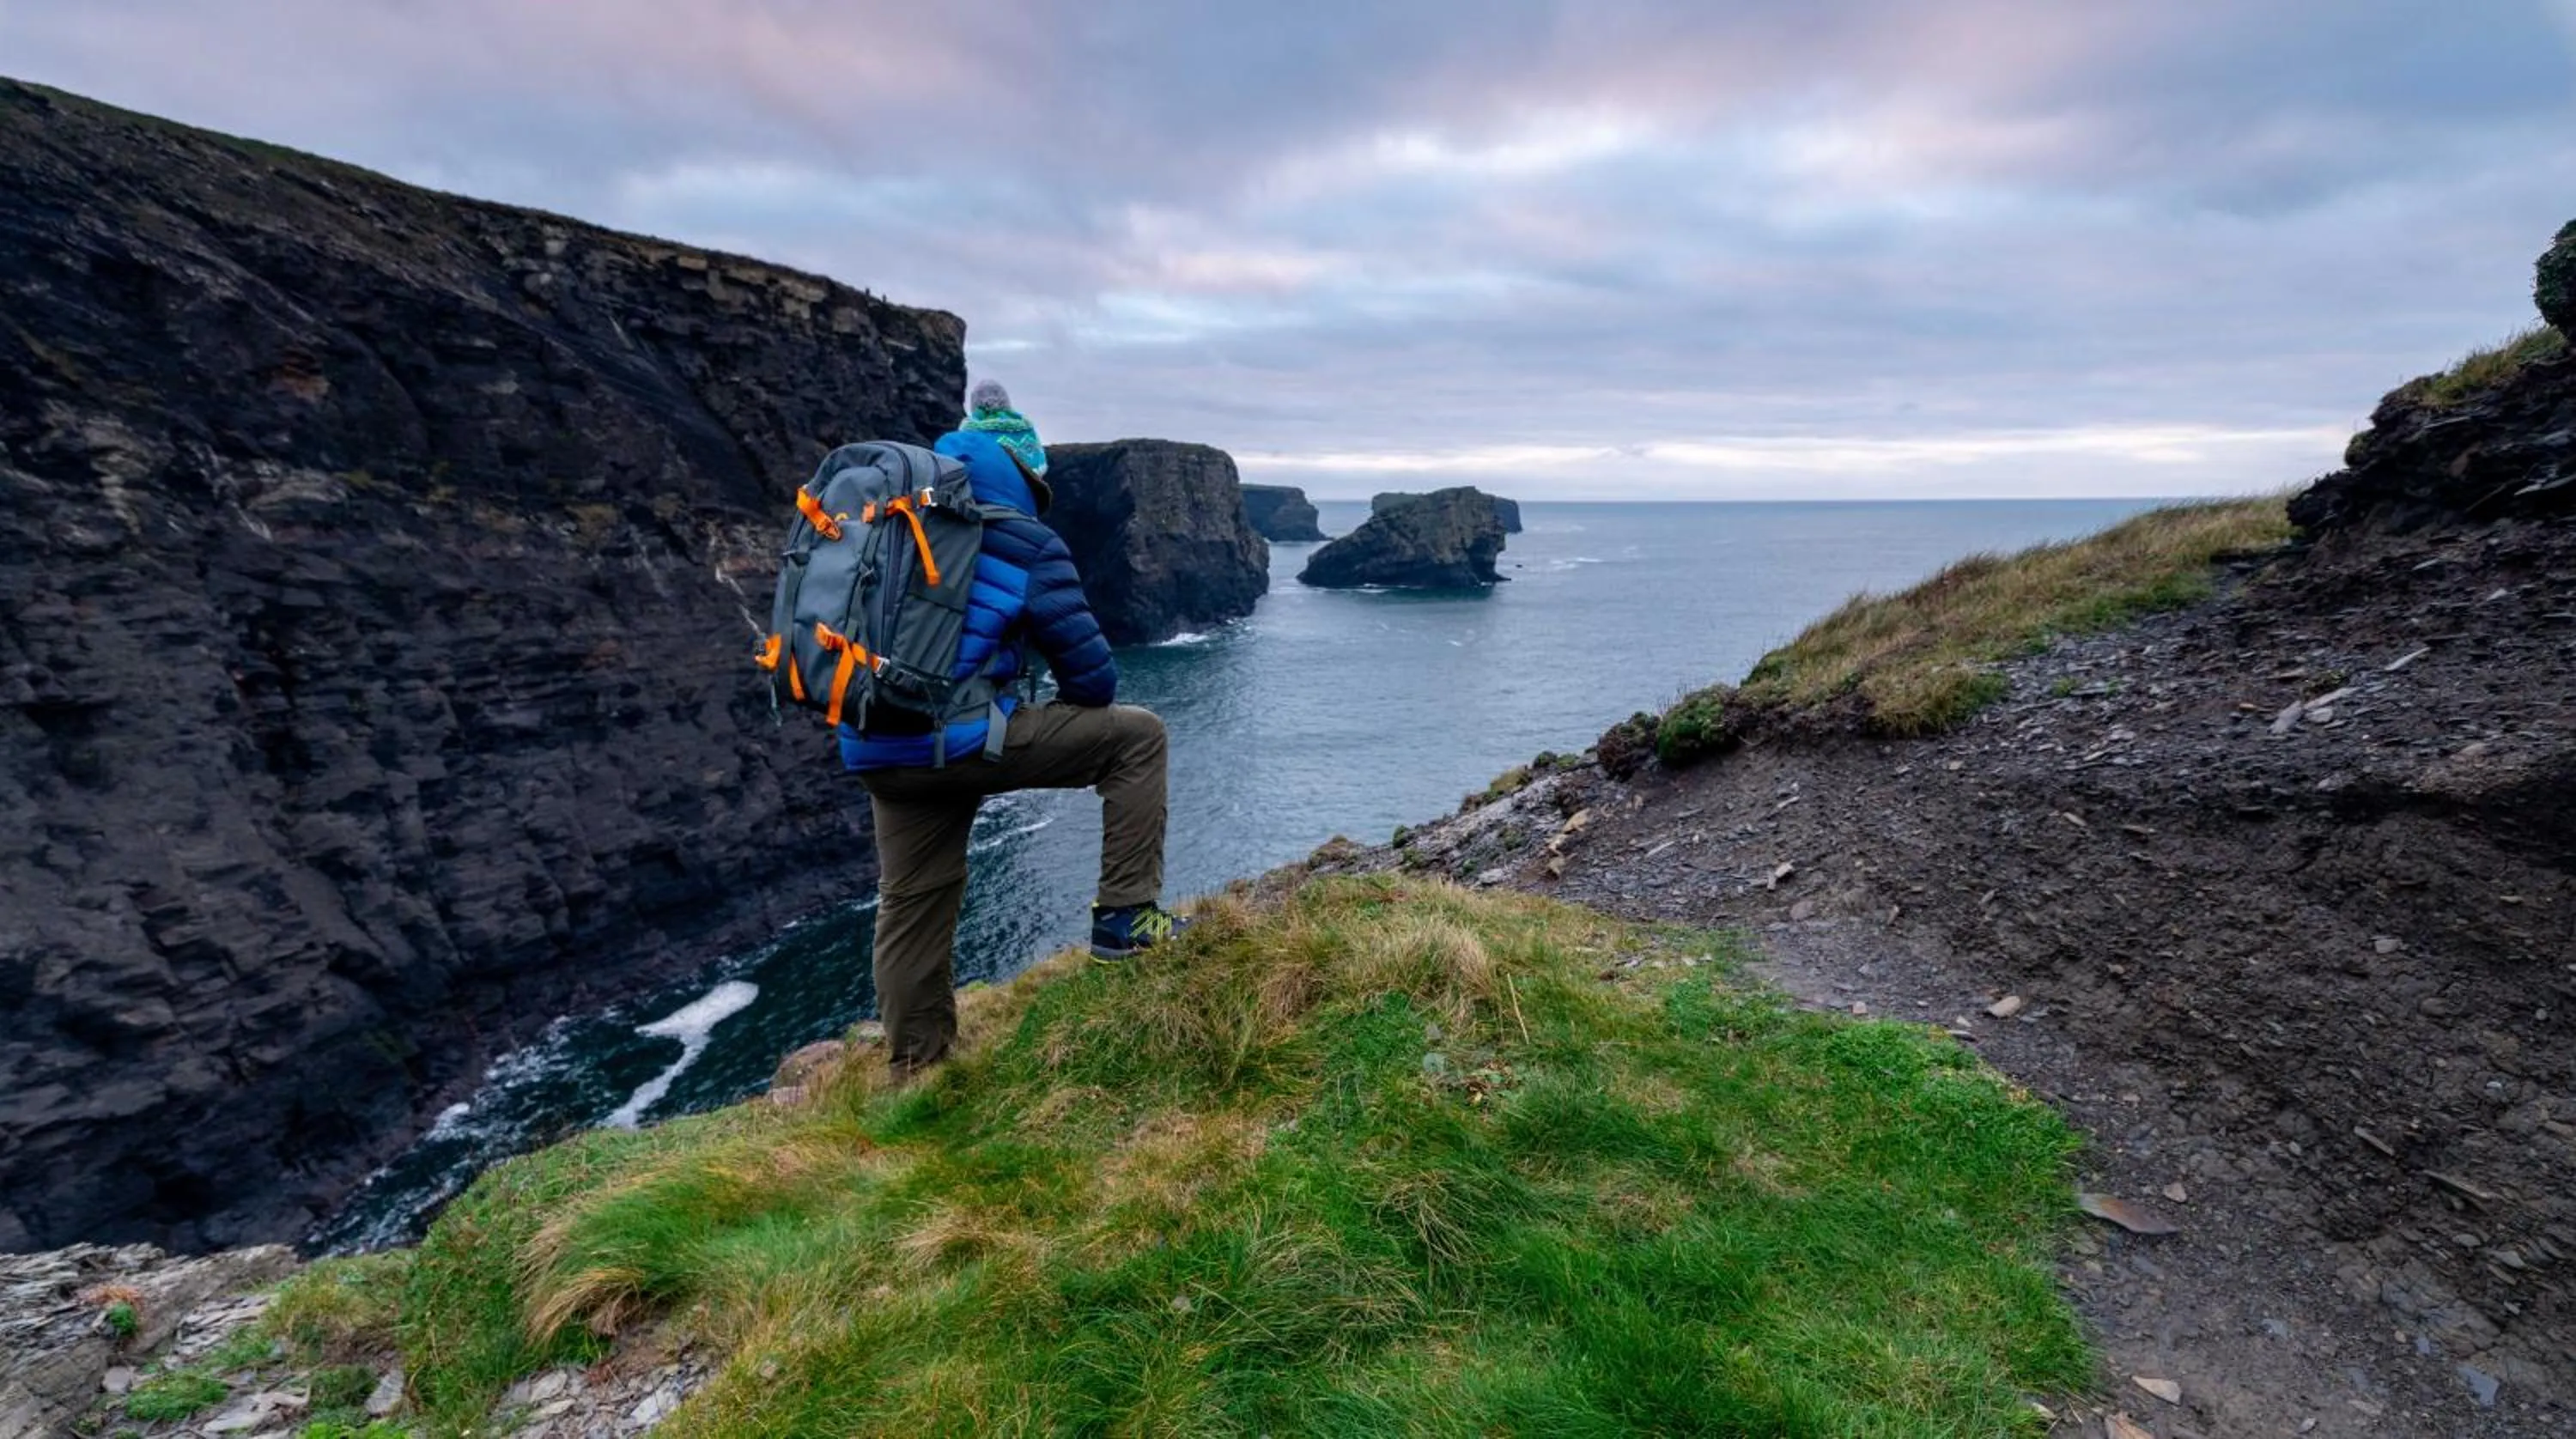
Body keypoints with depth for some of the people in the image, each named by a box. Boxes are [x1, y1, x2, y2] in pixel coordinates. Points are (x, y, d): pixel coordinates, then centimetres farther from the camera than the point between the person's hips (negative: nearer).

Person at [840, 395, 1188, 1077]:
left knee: (912, 901, 23)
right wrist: (1068, 721, 18)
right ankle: (1125, 915, 4)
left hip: (875, 751, 7)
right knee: (1136, 734, 4)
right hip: (960, 741, -7)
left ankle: (915, 1066, 38)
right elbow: (1091, 671, -4)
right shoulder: (1026, 547, -3)